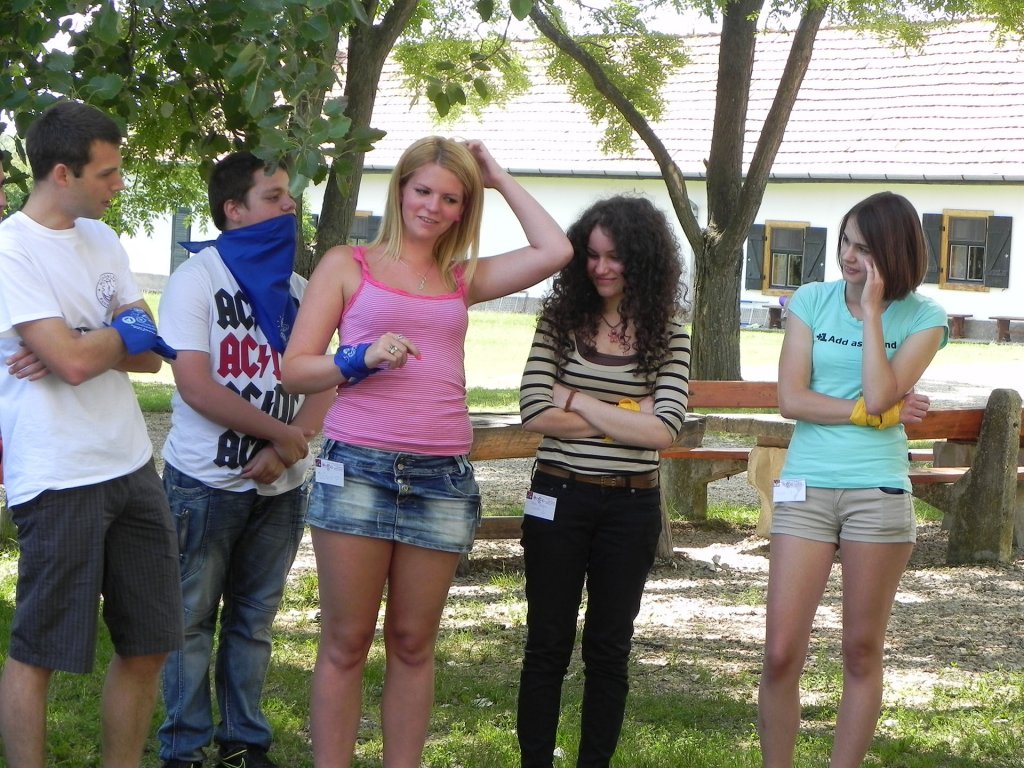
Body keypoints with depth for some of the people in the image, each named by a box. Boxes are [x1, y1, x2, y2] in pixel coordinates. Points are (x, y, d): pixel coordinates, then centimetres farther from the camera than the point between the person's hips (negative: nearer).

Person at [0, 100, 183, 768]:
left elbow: (150, 356, 7)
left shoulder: (102, 241, 12)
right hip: (61, 480, -8)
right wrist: (127, 333, -1)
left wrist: (82, 348, -11)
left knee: (147, 646, 11)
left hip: (133, 467, 8)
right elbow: (73, 362, -20)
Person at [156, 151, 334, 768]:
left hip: (281, 486, 5)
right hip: (206, 483, -4)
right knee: (193, 618, 3)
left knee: (254, 619, 11)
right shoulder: (198, 278, -6)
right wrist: (282, 434, -13)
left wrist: (284, 452, -12)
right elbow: (195, 385, -15)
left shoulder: (295, 289, 9)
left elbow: (322, 382, 4)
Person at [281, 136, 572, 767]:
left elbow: (555, 252, 4)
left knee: (413, 645, 8)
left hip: (442, 478, 3)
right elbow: (295, 370, 4)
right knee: (346, 645, 0)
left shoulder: (463, 279, 17)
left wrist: (500, 179, 13)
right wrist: (361, 360, -13)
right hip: (358, 470, -3)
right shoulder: (348, 265, 9)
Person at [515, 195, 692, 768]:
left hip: (631, 507, 0)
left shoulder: (668, 333, -1)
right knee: (548, 644, 7)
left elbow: (664, 430, -13)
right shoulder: (561, 319, -1)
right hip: (559, 499, 0)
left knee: (609, 647, 9)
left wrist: (580, 403, -11)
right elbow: (535, 413, -11)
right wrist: (624, 418, -12)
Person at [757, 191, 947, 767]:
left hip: (879, 493, -1)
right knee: (781, 655, -4)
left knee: (863, 653, 5)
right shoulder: (812, 301, 5)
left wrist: (871, 309, -12)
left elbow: (879, 395, -15)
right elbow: (790, 398, -4)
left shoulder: (923, 319, 0)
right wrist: (875, 413, -9)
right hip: (806, 488, 1)